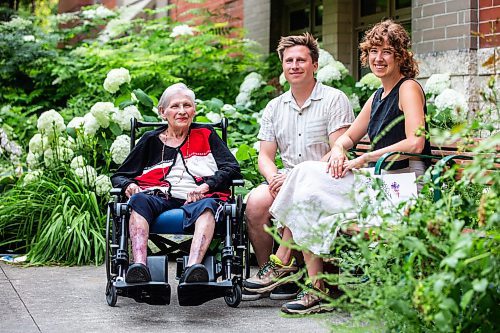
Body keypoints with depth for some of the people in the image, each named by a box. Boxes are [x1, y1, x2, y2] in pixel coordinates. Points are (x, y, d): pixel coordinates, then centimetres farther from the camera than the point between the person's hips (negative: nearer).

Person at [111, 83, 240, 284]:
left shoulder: (206, 136, 23)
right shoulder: (151, 141, 24)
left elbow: (231, 168, 11)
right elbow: (119, 176, 25)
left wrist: (207, 186, -7)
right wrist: (128, 184, 0)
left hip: (196, 200, -1)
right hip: (159, 199, 1)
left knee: (207, 206, -37)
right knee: (139, 200, -33)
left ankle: (193, 267, -60)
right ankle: (139, 266, -51)